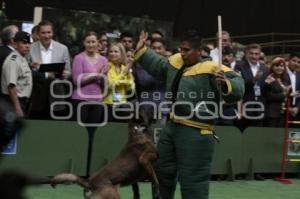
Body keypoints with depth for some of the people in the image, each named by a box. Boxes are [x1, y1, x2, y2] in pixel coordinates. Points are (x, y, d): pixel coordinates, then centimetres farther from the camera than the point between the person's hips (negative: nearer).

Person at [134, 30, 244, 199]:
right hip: (172, 126, 9)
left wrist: (226, 85, -43)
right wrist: (141, 50, 24)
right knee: (163, 168, 24)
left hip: (195, 132, -9)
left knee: (192, 178, -5)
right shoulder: (175, 62, 8)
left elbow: (237, 84, -22)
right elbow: (157, 66, 28)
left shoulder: (211, 69, -16)